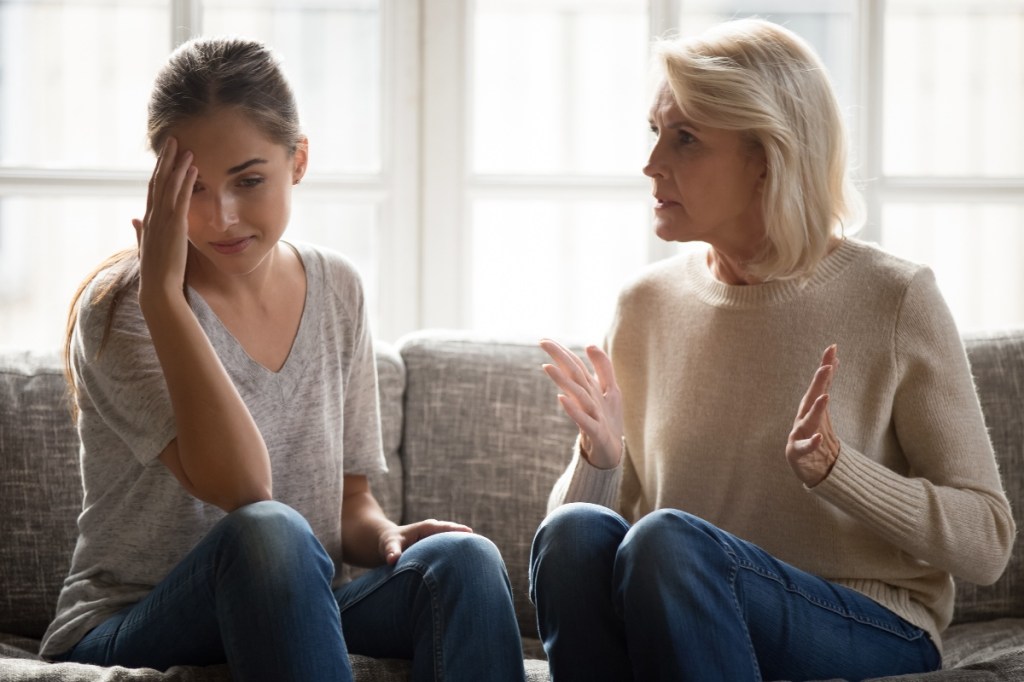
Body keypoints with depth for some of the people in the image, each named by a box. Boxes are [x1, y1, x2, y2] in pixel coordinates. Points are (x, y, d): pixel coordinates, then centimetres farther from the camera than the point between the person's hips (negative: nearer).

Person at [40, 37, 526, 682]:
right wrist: (163, 289, -27)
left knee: (465, 560, -24)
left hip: (292, 617, 4)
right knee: (269, 532, -35)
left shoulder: (336, 290, 6)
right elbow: (238, 487, -26)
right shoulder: (121, 308, -11)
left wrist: (387, 536, -12)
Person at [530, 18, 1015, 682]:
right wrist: (599, 457, -11)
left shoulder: (894, 301, -5)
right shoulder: (647, 303, 8)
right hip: (688, 624, 4)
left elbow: (986, 544, -5)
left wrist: (831, 468, -20)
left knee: (666, 540, -33)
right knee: (575, 533, -28)